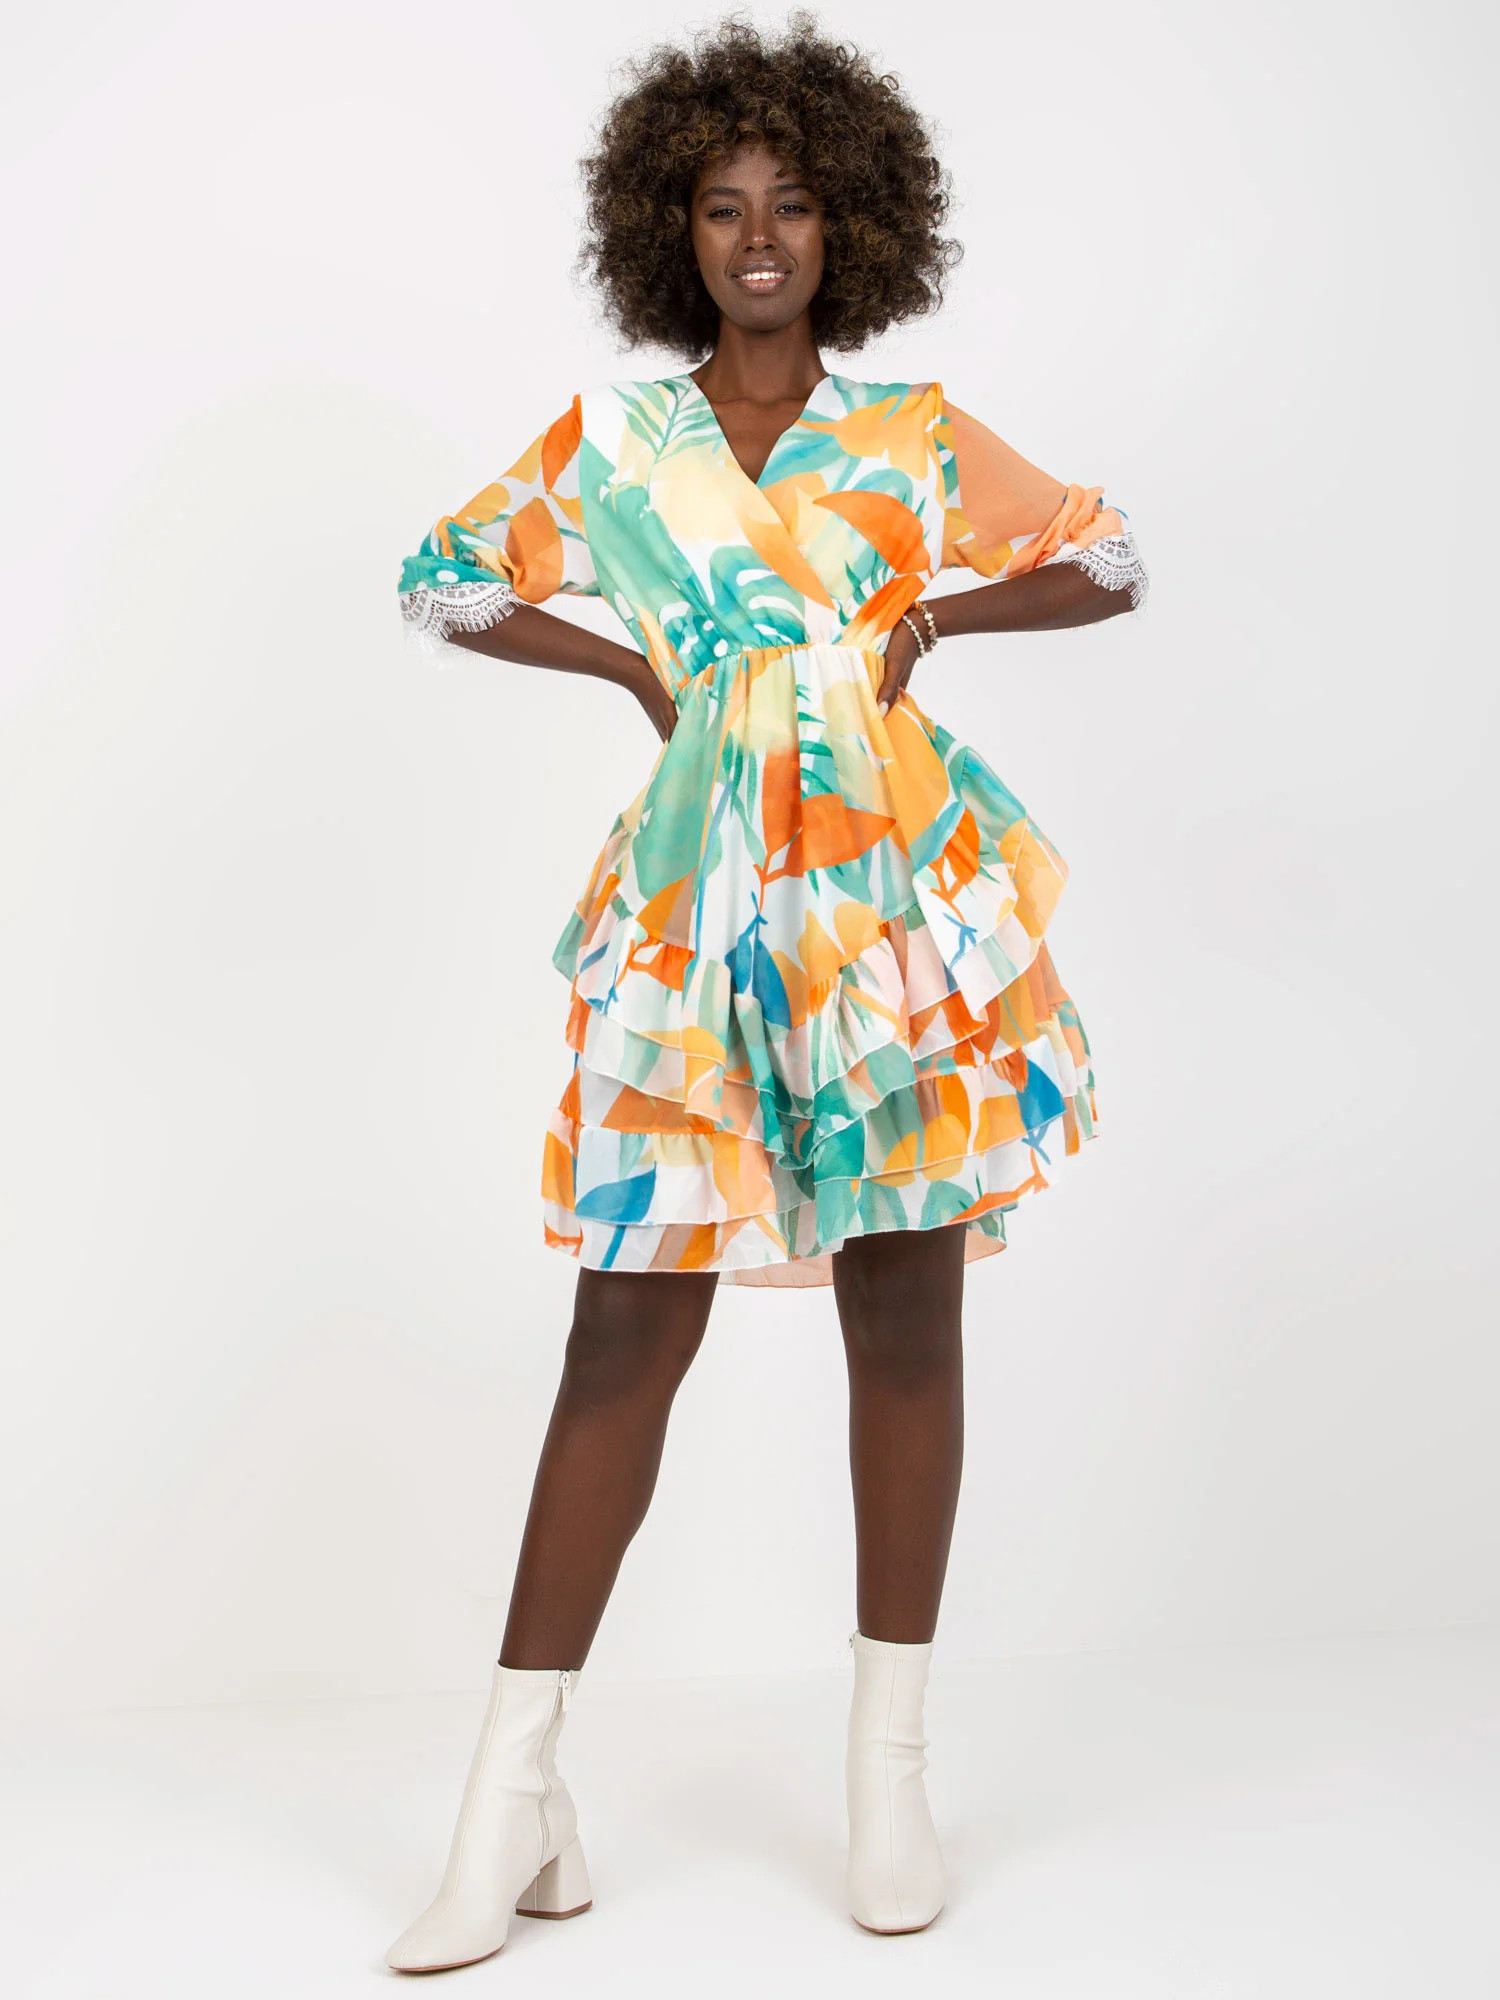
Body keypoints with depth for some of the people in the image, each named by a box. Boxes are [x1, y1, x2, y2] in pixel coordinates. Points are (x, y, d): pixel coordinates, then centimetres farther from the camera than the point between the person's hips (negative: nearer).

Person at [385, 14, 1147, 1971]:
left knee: (907, 1314, 2)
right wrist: (636, 664, 6)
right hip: (695, 908, 0)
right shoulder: (611, 438, 9)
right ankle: (515, 1796, 4)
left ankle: (891, 1764, 16)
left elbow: (1110, 562, 15)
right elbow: (445, 582, 18)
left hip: (898, 890, 1)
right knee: (627, 1330, -3)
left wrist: (933, 613, 2)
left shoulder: (914, 433, 9)